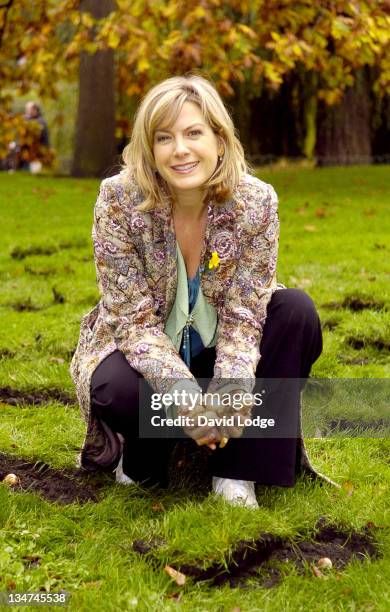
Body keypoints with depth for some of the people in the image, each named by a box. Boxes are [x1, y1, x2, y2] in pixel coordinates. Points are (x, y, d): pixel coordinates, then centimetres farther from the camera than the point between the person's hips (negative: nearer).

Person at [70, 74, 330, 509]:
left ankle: (238, 472, -17)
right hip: (143, 353, -2)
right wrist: (185, 393, -37)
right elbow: (134, 319, -22)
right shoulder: (119, 199, -21)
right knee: (116, 389, -37)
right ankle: (141, 457, 1)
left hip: (215, 351, 3)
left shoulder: (256, 201, -17)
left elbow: (243, 315, -17)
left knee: (297, 311, -25)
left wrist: (232, 388, -37)